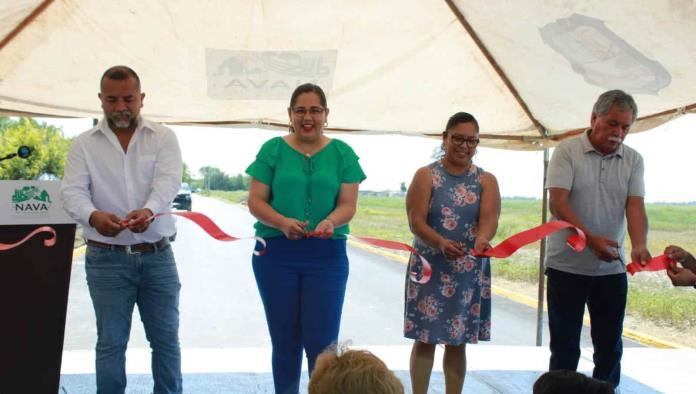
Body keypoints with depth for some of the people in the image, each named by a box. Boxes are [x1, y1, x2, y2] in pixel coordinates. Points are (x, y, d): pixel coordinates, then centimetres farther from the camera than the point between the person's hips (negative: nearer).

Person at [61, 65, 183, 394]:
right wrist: (93, 216, -33)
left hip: (157, 255, 0)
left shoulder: (163, 138, 2)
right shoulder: (84, 144, 3)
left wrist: (148, 210, -36)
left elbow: (168, 181, -14)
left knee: (166, 339, 7)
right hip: (106, 258, 0)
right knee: (110, 342, 6)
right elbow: (72, 191, -9)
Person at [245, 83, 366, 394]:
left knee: (322, 343, -2)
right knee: (285, 342, 10)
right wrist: (282, 222, -20)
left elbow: (348, 204, -1)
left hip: (327, 255, 0)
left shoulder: (342, 153, 4)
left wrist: (330, 221, -23)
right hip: (276, 253, 0)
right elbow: (255, 201, -1)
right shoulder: (273, 149, 3)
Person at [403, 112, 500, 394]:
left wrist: (482, 239, -33)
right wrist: (440, 243, -30)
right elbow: (416, 221, -10)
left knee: (457, 342, 10)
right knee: (425, 339, 3)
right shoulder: (426, 176, -1)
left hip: (470, 271, 2)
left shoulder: (486, 180, 5)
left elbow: (489, 218, -10)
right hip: (430, 268, -2)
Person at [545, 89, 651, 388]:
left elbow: (635, 206, -5)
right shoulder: (567, 151, -6)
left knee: (610, 345, 11)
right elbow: (557, 203, -15)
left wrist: (639, 246, -25)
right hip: (567, 265, -3)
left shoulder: (633, 160, 5)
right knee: (565, 346, 5)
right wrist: (591, 239, -28)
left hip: (612, 267, 4)